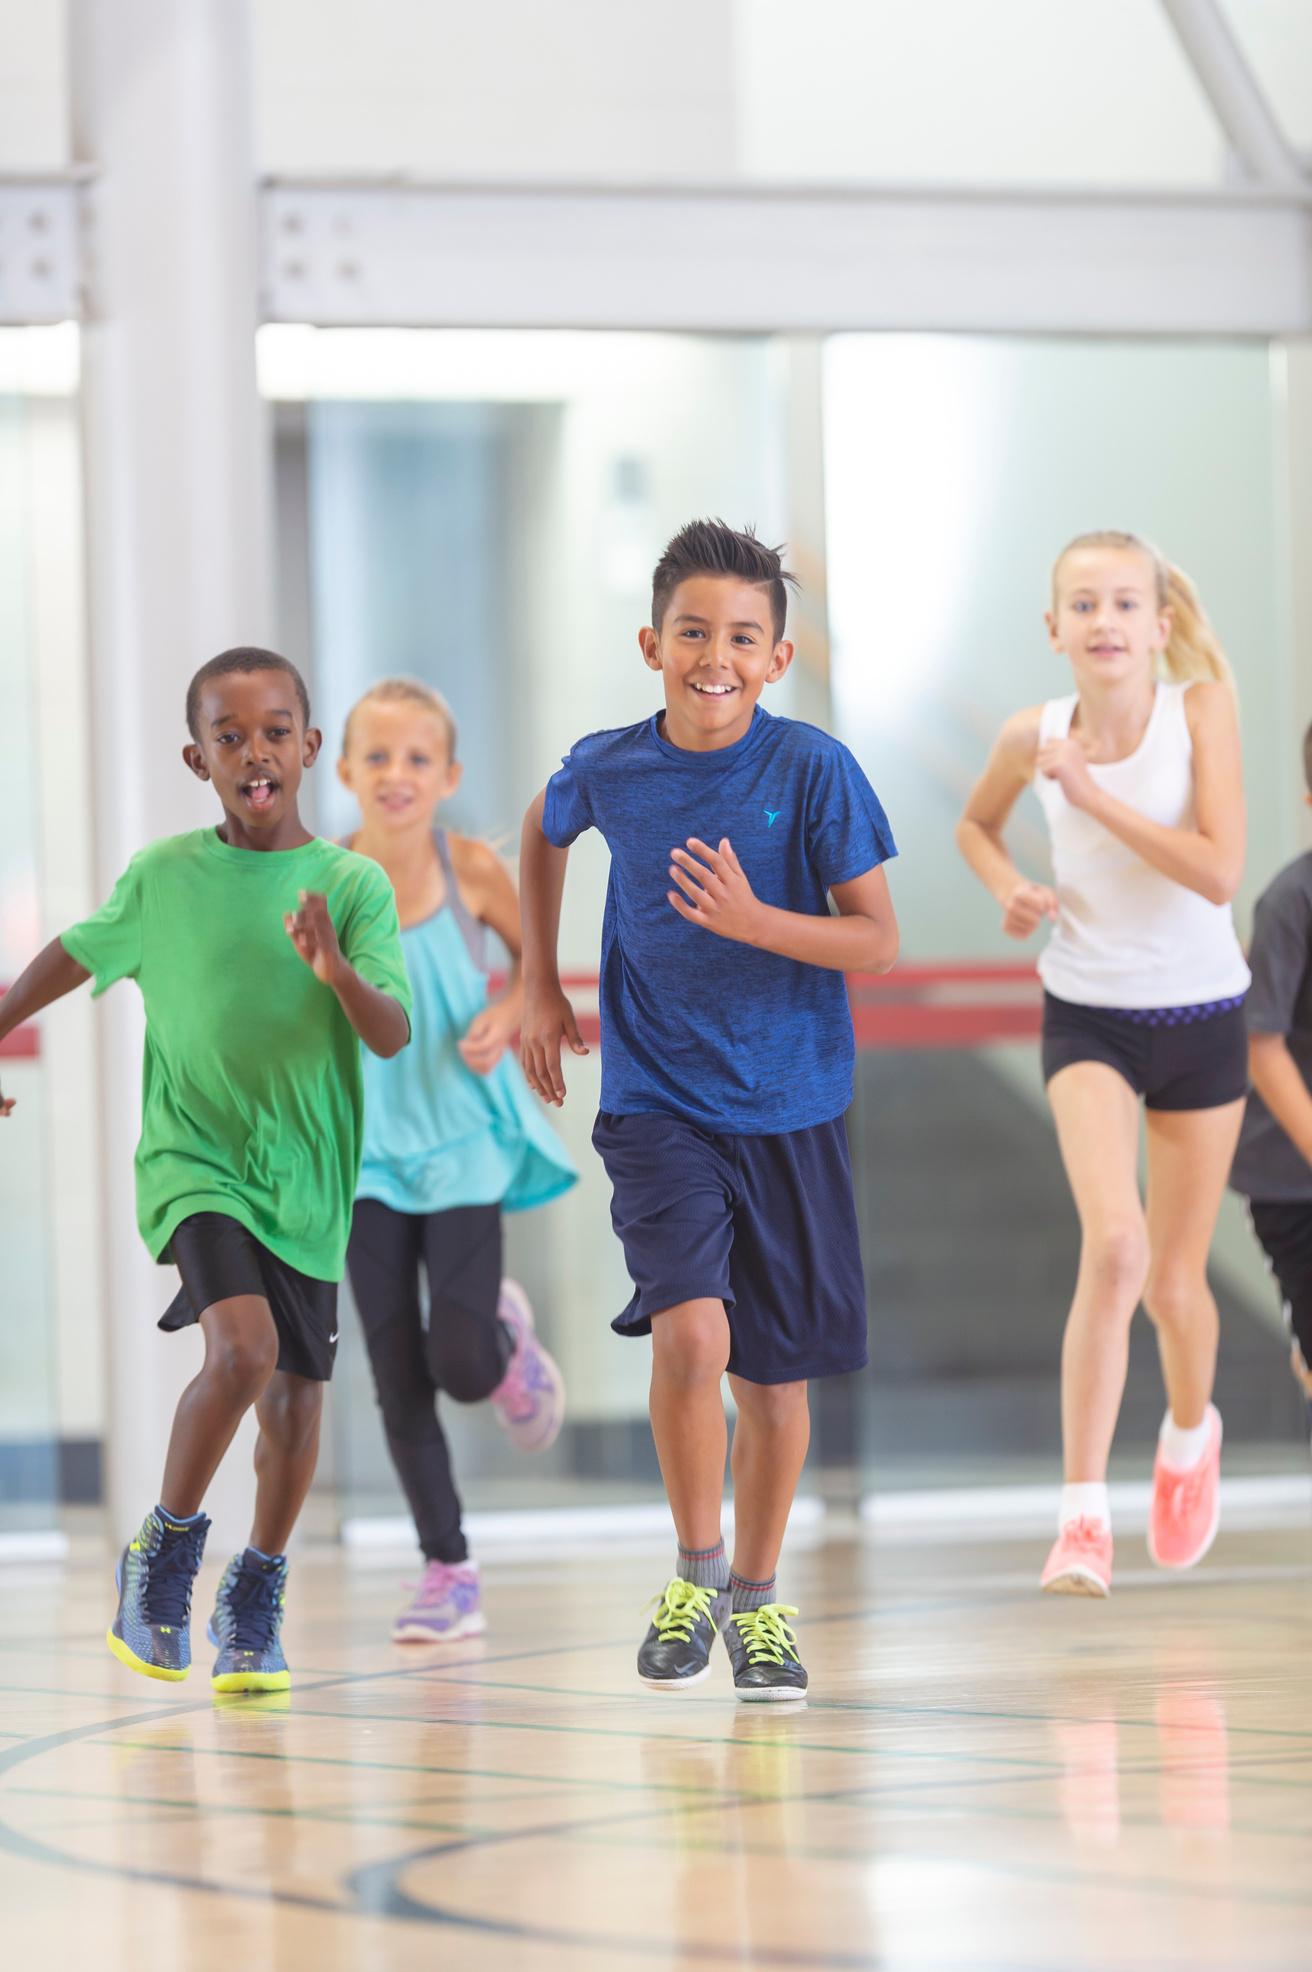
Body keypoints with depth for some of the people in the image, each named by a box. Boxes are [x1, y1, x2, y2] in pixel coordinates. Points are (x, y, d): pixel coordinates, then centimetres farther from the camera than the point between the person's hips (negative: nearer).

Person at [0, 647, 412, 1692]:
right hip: (194, 1160, -2)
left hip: (307, 1175, 2)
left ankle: (255, 1603, 28)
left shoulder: (355, 885, -6)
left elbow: (394, 1035, -15)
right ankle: (164, 1550, -1)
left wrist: (339, 973, -34)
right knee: (243, 1349, -23)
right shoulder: (162, 878, -4)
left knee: (294, 1391, 8)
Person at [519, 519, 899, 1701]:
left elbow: (878, 943, -10)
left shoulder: (814, 770, -11)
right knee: (692, 1334, -20)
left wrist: (753, 919, -26)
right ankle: (695, 1577, 0)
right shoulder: (608, 770, -5)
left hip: (791, 1109, 0)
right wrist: (540, 987, 18)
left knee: (777, 1370, 8)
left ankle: (757, 1600, 28)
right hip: (658, 1103, 0)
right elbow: (544, 832, 19)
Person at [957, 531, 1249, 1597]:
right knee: (1114, 1242, -23)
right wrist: (1012, 890, -4)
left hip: (1200, 1019, 0)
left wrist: (1094, 795, -25)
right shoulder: (1035, 736, -6)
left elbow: (1219, 872, -21)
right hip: (1089, 1018, 0)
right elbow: (978, 824, 16)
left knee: (1175, 1282, 10)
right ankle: (1084, 1514, -21)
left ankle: (1192, 1425, 45)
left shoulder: (1201, 709, -12)